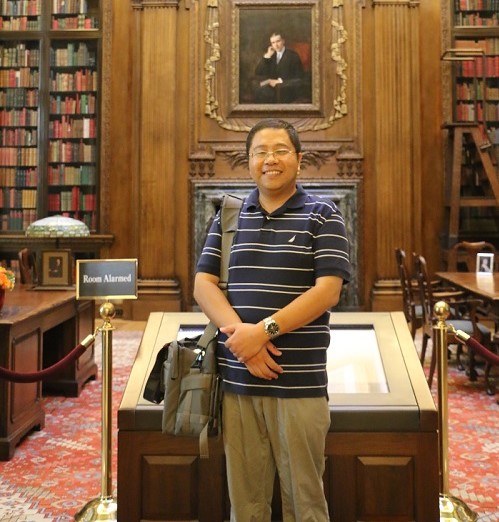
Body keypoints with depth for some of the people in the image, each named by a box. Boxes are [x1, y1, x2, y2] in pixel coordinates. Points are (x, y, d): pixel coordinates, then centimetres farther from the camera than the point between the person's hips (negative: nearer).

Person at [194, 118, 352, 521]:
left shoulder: (323, 215, 1)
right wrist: (241, 334, -14)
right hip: (236, 379, 3)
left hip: (300, 381, -2)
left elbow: (328, 291, -10)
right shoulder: (228, 216, 10)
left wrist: (265, 329, -19)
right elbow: (203, 284, 3)